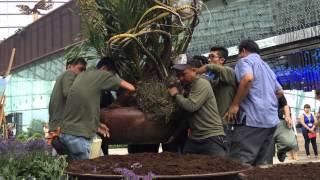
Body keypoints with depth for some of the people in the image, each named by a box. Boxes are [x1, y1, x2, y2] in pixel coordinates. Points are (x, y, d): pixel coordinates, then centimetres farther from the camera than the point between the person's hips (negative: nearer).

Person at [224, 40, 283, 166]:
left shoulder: (245, 60, 2)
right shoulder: (267, 67, 28)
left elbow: (248, 78, -20)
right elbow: (280, 92, 32)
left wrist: (235, 104, -15)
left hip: (253, 118, -9)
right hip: (271, 119, 9)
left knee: (238, 163, -12)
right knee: (261, 163, 10)